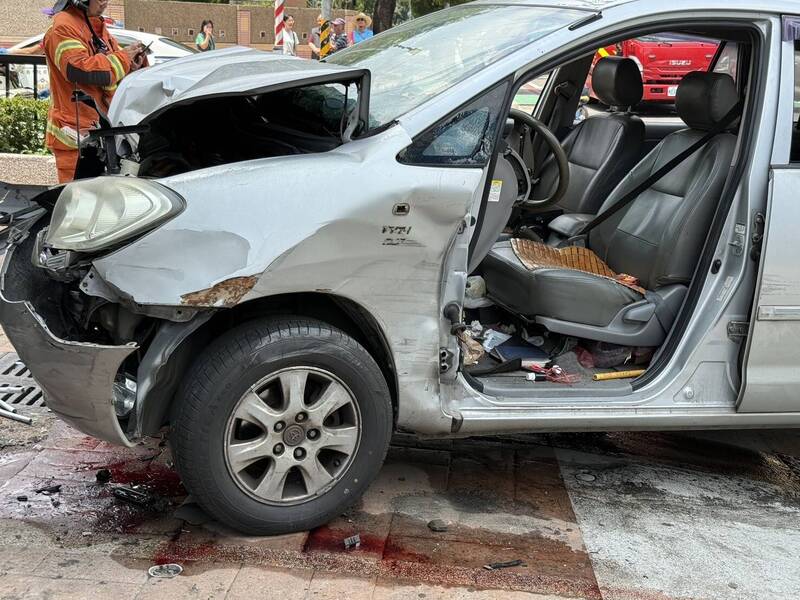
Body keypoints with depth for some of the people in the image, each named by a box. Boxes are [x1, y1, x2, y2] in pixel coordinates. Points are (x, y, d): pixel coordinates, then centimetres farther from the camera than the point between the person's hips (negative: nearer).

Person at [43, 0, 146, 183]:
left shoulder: (98, 26, 18)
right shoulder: (62, 28, -11)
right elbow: (79, 70, -25)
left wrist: (136, 61, -3)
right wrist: (123, 57, -16)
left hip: (102, 127, 9)